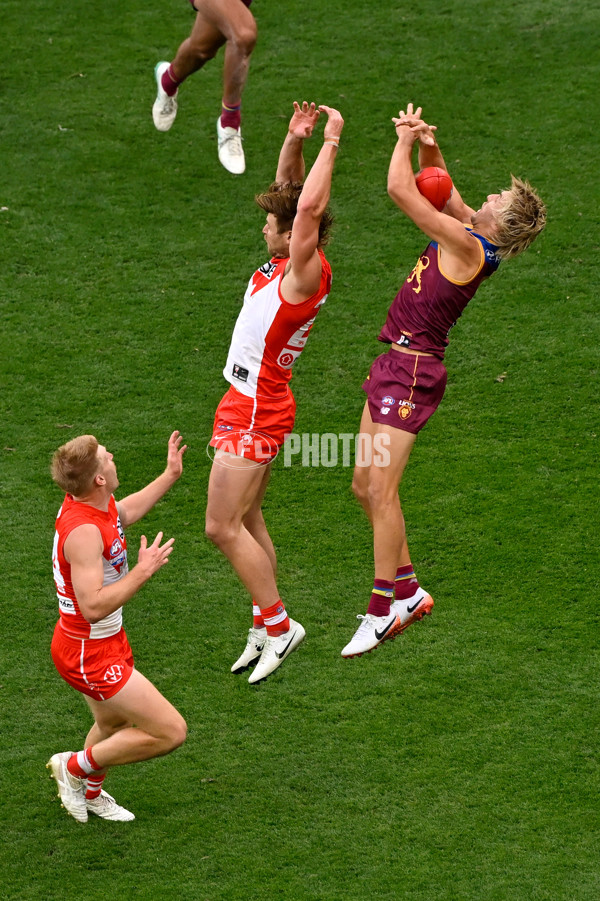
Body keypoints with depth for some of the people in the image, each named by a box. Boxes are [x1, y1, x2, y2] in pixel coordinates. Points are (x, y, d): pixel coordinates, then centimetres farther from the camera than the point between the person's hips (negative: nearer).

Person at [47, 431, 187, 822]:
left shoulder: (97, 505, -2)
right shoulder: (83, 531, -32)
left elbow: (125, 512, 25)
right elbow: (94, 606, -37)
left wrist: (171, 475, 28)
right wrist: (144, 570, -32)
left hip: (107, 643, 10)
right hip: (88, 654, -10)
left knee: (115, 724, 33)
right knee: (171, 731, -8)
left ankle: (90, 793, 58)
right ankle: (76, 765, 7)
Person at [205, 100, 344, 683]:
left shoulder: (308, 272, -21)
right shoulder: (293, 263, 3)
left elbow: (308, 205, -35)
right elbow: (290, 190, 13)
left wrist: (331, 142, -26)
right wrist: (294, 139, -1)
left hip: (255, 412, -10)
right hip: (253, 406, 10)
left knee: (223, 526, -7)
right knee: (246, 520, 14)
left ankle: (277, 623, 0)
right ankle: (266, 628, 21)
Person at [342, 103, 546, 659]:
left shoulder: (467, 246, -19)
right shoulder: (471, 232, 6)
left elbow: (400, 191, -23)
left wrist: (406, 138, -8)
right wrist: (426, 144, 2)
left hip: (413, 372, -10)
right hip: (396, 365, 10)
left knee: (381, 490, -10)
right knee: (365, 486, 12)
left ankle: (383, 611, -4)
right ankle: (408, 590, 22)